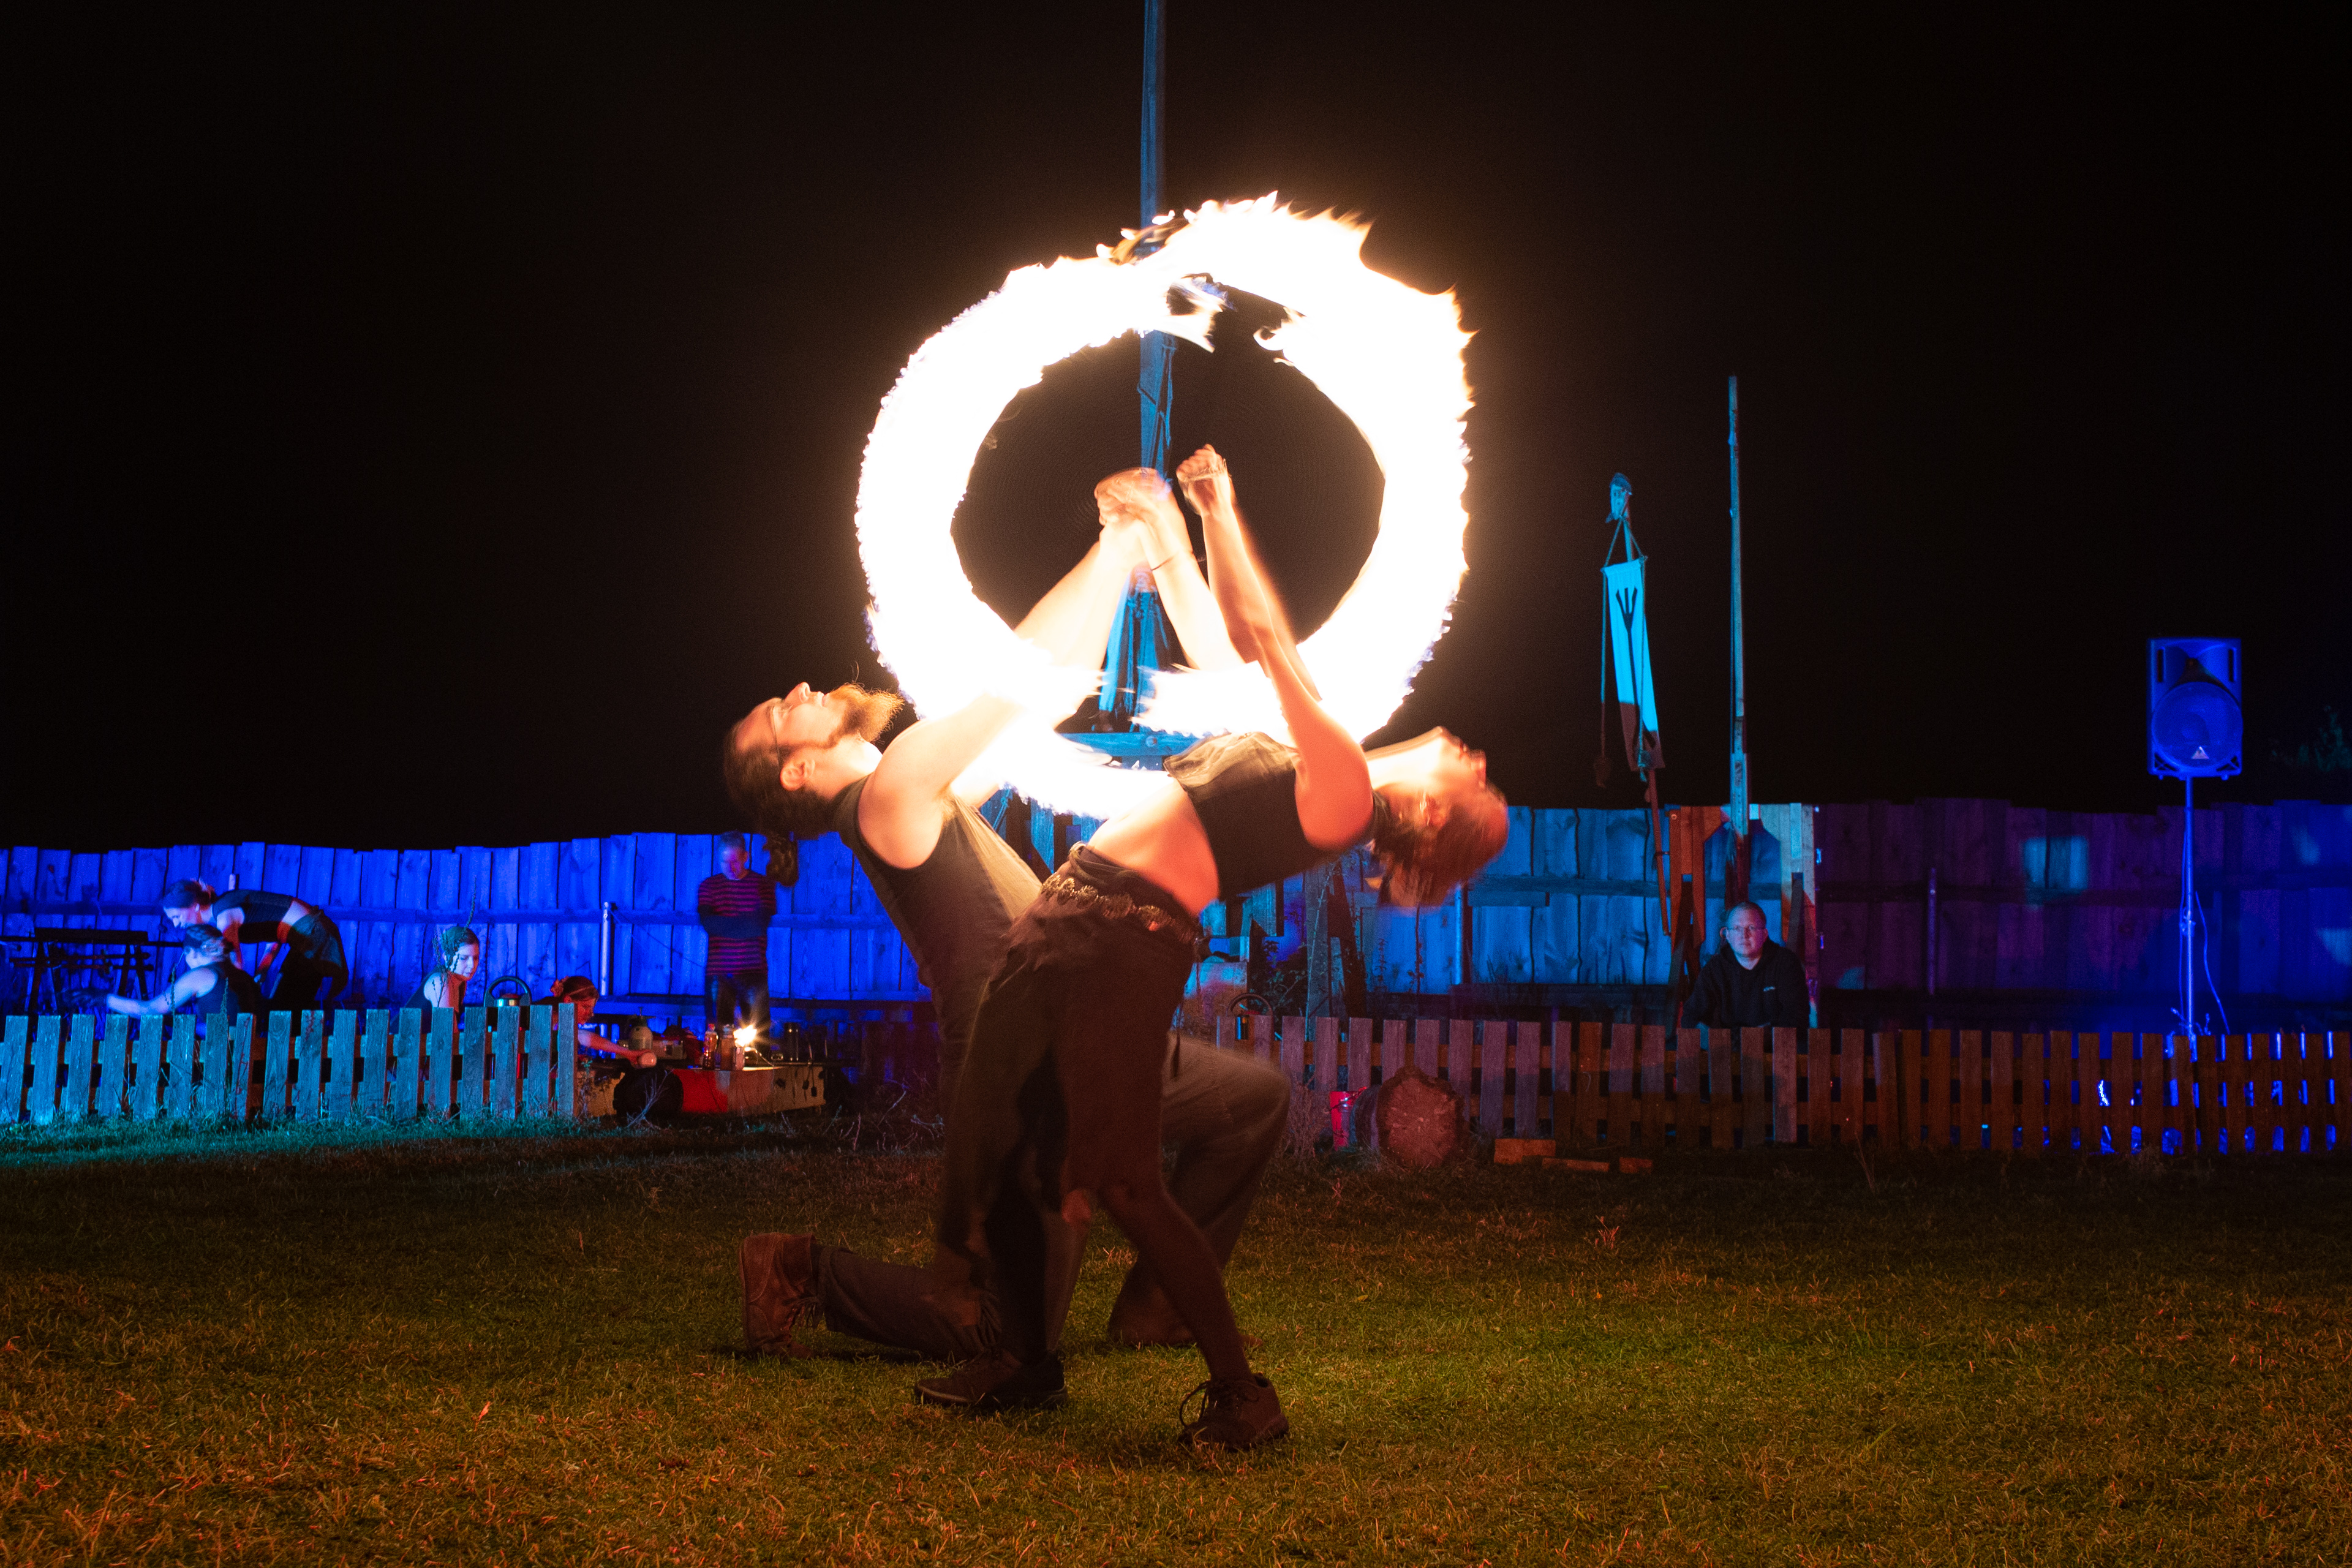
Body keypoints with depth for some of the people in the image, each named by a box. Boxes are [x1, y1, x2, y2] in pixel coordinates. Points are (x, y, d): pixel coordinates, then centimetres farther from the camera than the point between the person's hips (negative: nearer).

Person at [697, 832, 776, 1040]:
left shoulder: (763, 885, 8)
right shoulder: (709, 886, 11)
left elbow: (760, 925, -6)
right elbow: (707, 924, -5)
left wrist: (723, 925, -4)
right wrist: (742, 925, -8)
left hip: (753, 971, -1)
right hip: (718, 972, 1)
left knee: (758, 1036, -6)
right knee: (717, 1032, -4)